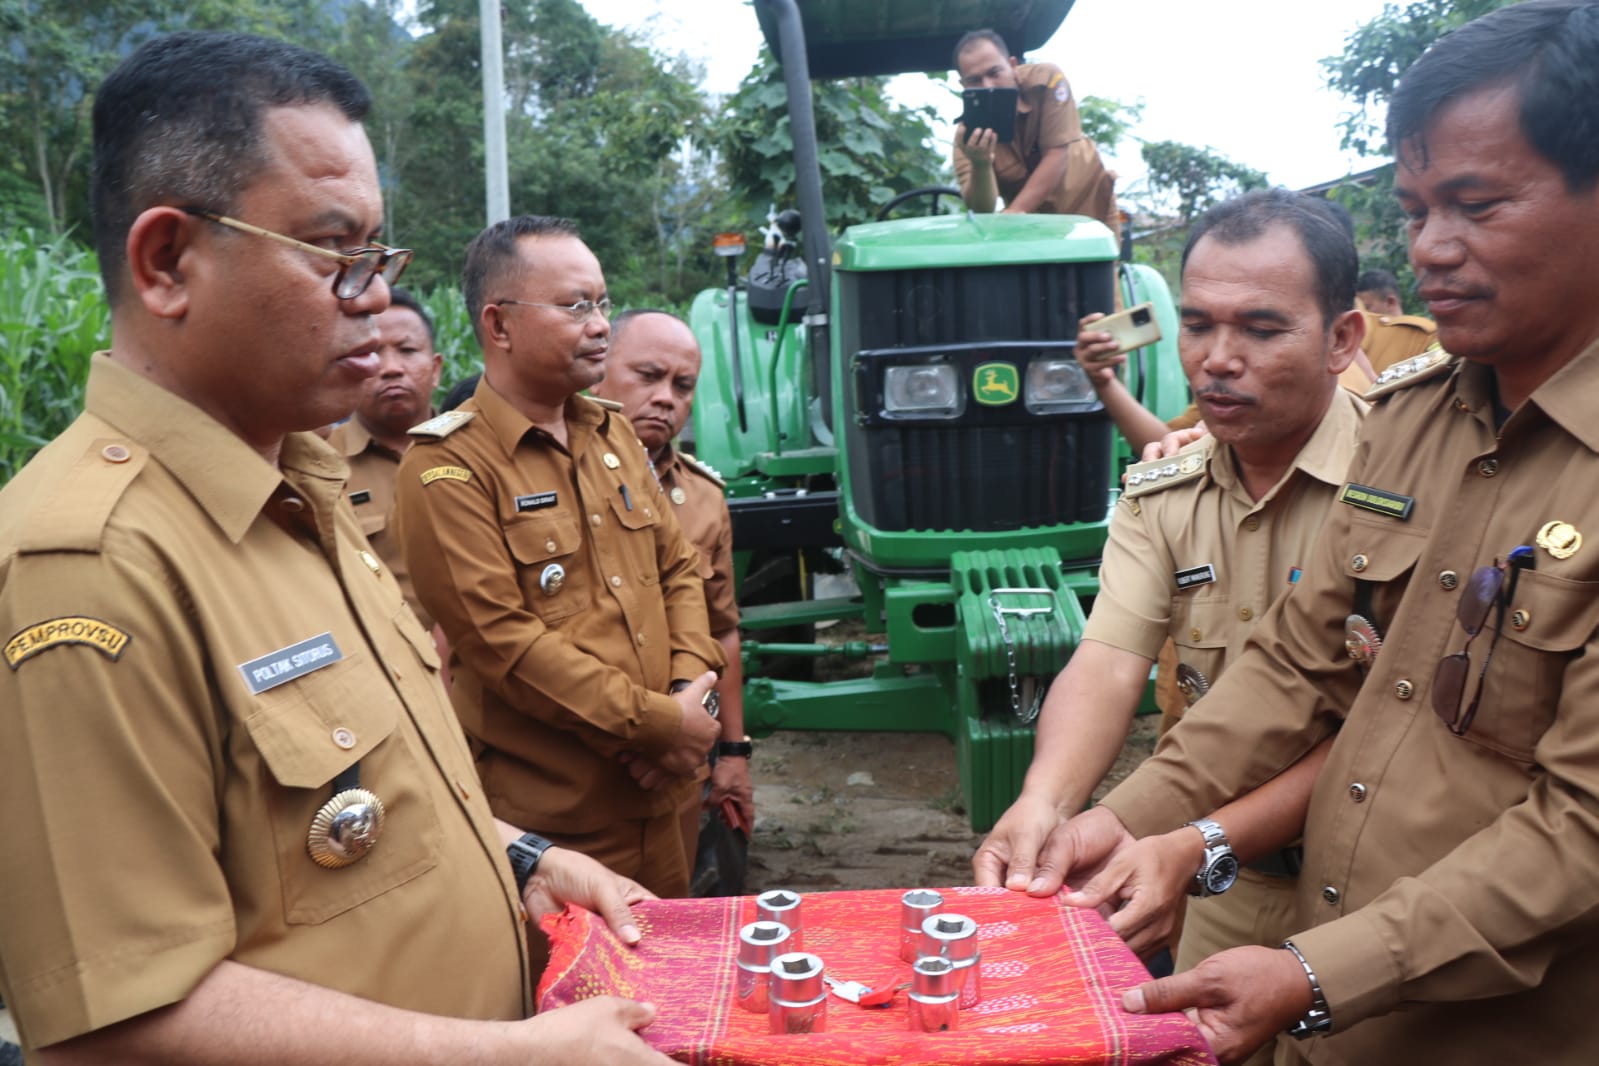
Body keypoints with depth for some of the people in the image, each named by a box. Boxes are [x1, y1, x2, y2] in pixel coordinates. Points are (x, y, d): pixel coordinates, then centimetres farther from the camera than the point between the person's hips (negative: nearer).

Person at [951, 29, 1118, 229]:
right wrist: (980, 166, -45)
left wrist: (1015, 212, -34)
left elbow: (1057, 156, -25)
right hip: (1035, 224, 1)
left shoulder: (1046, 79, -20)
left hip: (1089, 202, -1)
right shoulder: (968, 131, -18)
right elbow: (982, 209, -26)